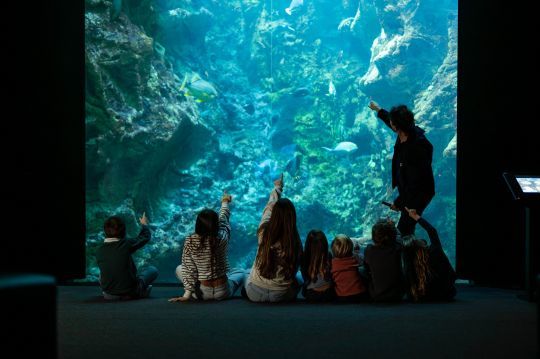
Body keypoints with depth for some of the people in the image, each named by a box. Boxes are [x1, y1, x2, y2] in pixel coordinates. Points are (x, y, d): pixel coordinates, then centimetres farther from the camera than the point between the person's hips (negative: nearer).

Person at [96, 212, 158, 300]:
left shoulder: (99, 251, -9)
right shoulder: (126, 245, -18)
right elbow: (145, 237, 2)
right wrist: (144, 224, 23)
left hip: (109, 294, 4)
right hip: (130, 293, -3)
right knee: (152, 270, 17)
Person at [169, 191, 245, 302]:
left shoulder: (190, 241, -16)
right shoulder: (222, 238, -13)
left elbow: (188, 269, -13)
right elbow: (224, 220, 7)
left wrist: (187, 293, -4)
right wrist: (225, 202, 26)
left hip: (201, 293, -1)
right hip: (222, 292, 1)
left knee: (179, 269, 27)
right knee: (240, 273, 33)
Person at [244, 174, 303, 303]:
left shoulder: (264, 232, -14)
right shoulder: (295, 241, -17)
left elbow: (268, 209, 6)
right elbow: (295, 268, -2)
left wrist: (277, 188, 22)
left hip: (255, 294, 1)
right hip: (282, 295, -1)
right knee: (297, 280, 31)